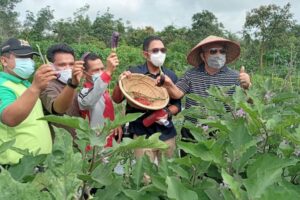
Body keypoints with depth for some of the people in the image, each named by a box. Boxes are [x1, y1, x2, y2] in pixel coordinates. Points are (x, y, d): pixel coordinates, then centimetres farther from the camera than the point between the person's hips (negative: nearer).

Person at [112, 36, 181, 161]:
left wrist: (168, 112, -14)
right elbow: (117, 99, -6)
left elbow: (177, 104, 7)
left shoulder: (171, 76, 4)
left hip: (167, 134, 4)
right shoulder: (134, 73, -5)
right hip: (142, 134, -3)